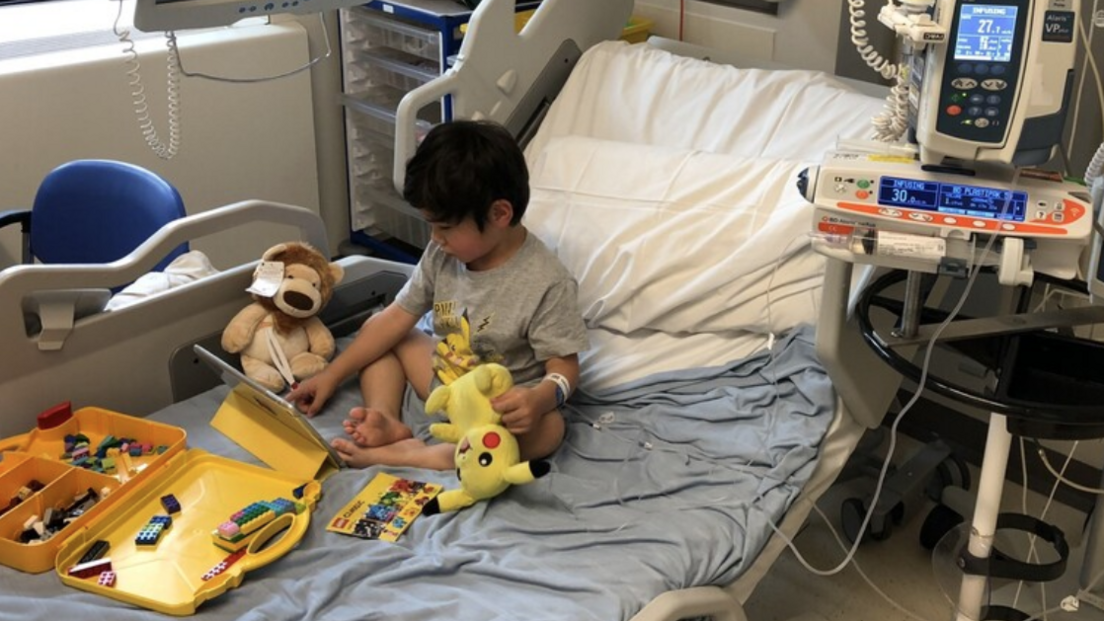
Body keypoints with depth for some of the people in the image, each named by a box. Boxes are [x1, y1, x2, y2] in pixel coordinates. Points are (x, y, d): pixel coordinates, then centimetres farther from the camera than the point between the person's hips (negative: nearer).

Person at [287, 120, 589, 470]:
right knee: (376, 327, 6)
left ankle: (403, 455, -36)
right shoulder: (442, 255, -6)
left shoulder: (547, 283, -23)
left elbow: (564, 366, -20)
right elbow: (397, 318, 1)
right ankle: (386, 421, -19)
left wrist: (540, 398, -44)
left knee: (548, 429, -37)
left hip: (503, 407, -6)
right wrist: (332, 376, 2)